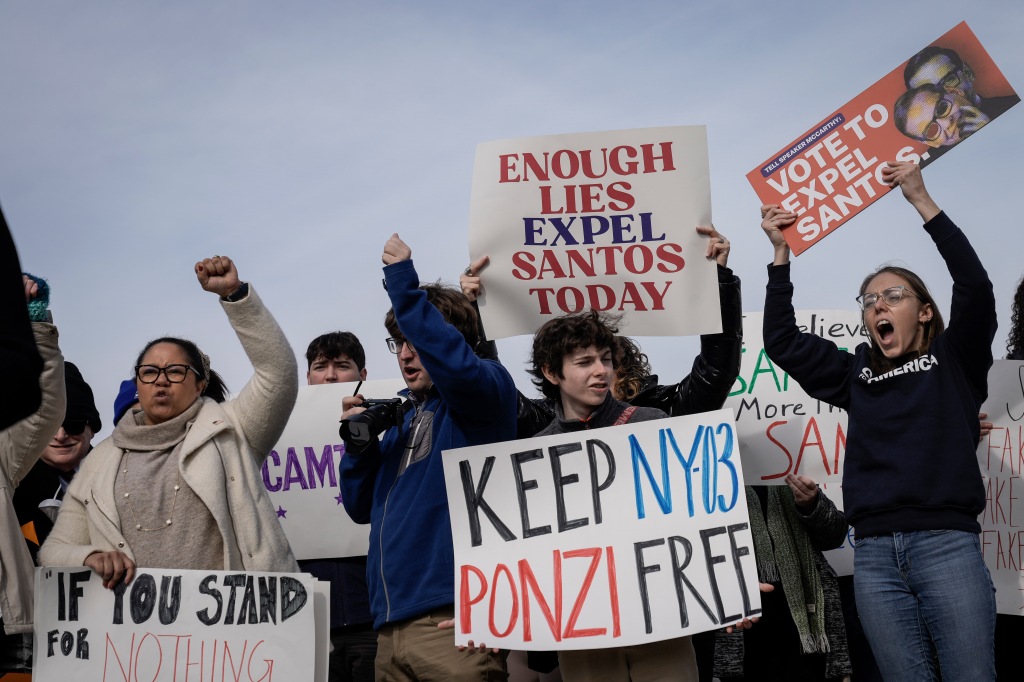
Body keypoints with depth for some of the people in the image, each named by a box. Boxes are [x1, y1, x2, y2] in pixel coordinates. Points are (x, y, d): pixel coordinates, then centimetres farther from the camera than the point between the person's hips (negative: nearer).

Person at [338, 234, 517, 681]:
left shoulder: (484, 392, 0)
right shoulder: (402, 417, 20)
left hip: (452, 617, -8)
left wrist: (404, 285, -21)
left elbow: (455, 365, -25)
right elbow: (362, 507, 20)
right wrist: (359, 441, 4)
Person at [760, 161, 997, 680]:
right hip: (875, 554, 3)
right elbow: (782, 343, 14)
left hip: (946, 543, -3)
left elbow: (975, 287, -5)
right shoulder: (856, 373, 18)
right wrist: (781, 254, 9)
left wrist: (921, 202, -8)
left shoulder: (953, 359, 10)